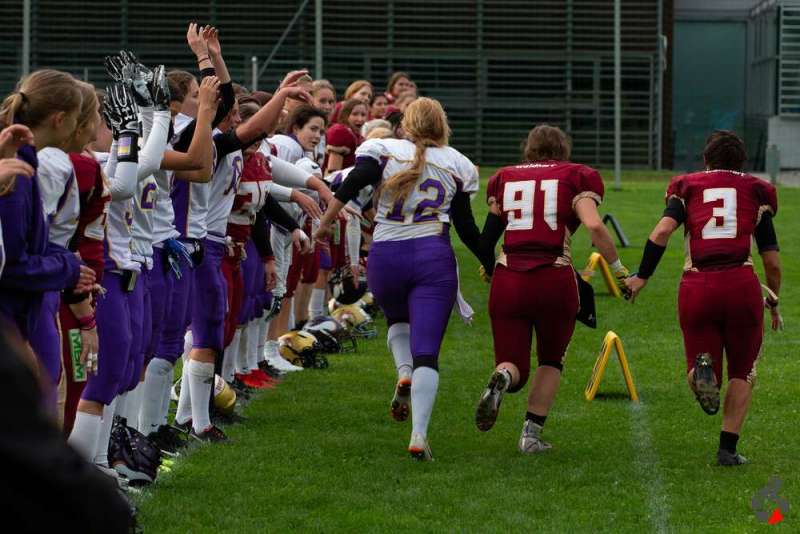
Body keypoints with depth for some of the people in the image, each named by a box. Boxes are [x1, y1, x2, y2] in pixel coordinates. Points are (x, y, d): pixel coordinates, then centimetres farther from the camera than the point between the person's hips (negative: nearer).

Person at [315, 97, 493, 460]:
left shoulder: (384, 151, 5)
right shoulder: (456, 164, 10)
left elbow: (356, 179, -14)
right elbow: (465, 226, 11)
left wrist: (326, 220, -10)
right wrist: (491, 263, 24)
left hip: (386, 255, 1)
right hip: (434, 256, -1)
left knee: (397, 319, 32)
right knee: (427, 354, -3)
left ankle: (404, 373, 2)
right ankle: (419, 436, -17)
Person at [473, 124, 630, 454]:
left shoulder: (504, 179, 15)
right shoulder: (575, 178, 7)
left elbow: (487, 237, 12)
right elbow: (594, 226, -8)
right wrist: (619, 270, -1)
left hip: (507, 279, 2)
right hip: (554, 280, -2)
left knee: (514, 365, 10)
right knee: (551, 360, 21)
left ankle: (501, 378, -26)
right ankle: (531, 433, 10)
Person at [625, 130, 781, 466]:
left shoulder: (688, 187, 14)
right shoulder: (755, 191, 14)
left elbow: (662, 231, -5)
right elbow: (772, 262, 12)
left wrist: (642, 277, 3)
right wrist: (774, 303, 26)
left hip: (697, 287, 0)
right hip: (741, 284, 0)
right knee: (742, 372, 18)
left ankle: (702, 369, -22)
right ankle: (728, 448, 7)